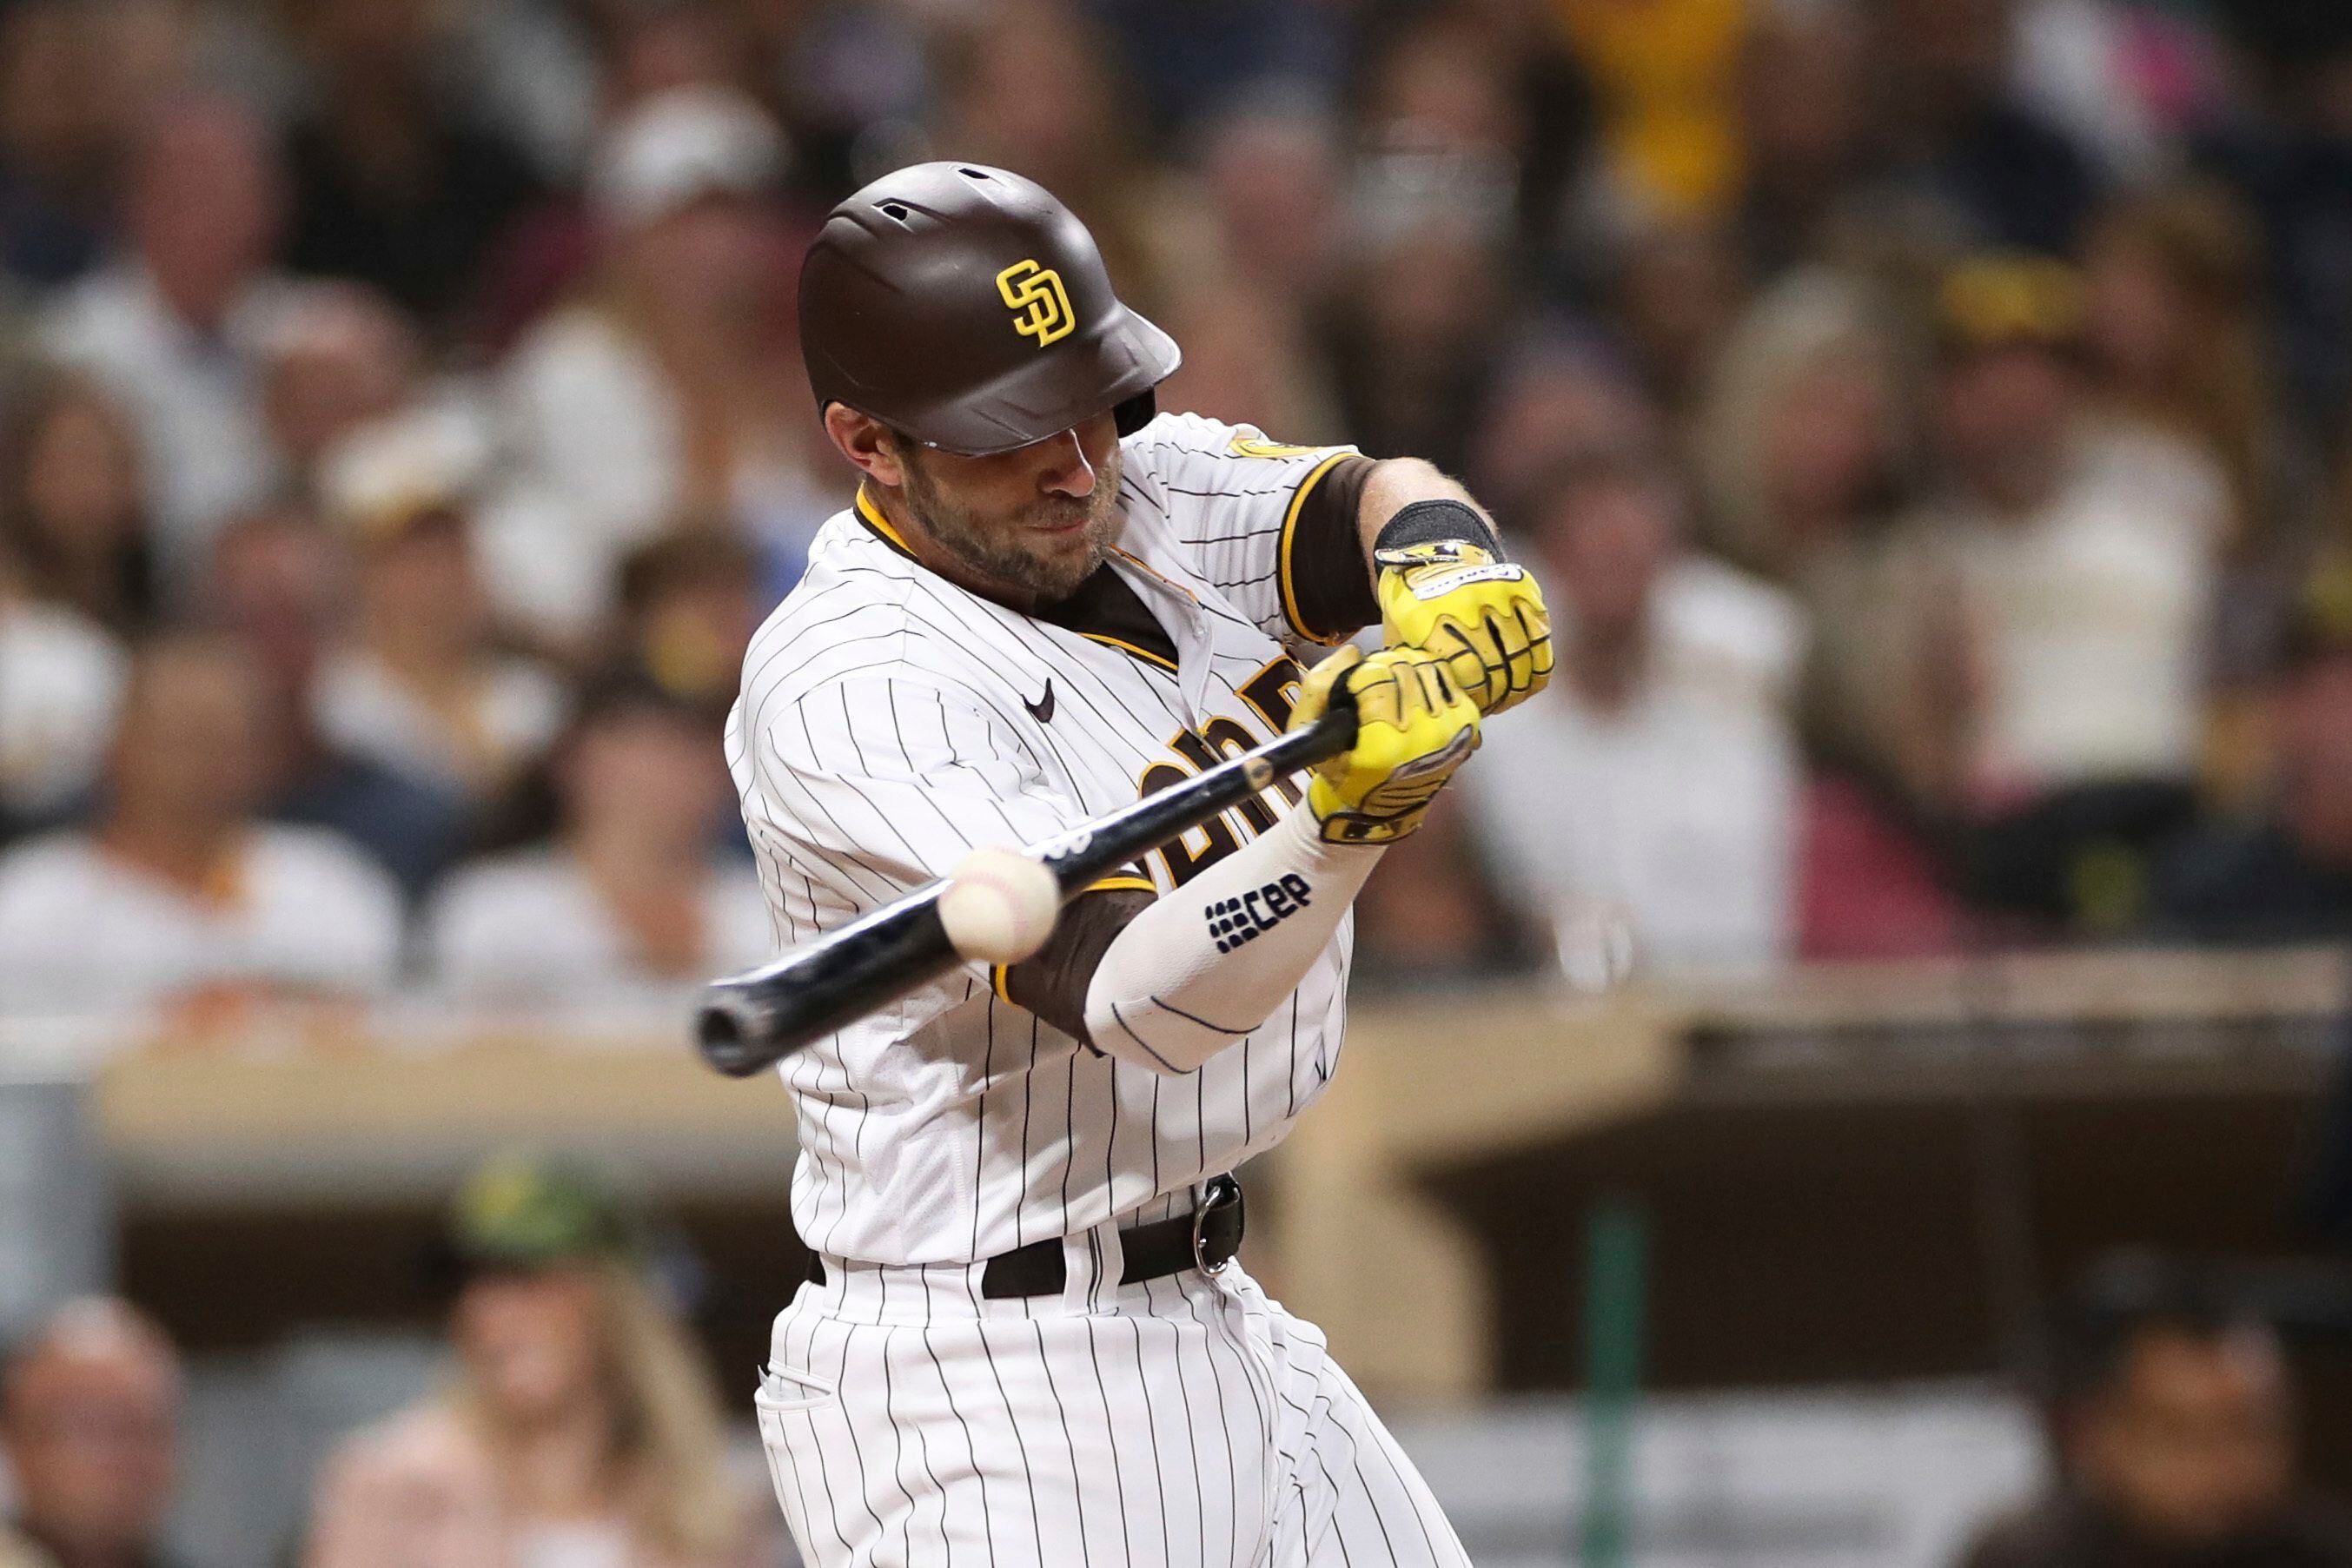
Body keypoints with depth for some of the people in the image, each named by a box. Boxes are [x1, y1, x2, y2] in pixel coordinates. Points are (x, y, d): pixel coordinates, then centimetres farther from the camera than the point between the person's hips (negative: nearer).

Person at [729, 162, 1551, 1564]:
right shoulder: (850, 690, -21)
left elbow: (1381, 502, -8)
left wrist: (1444, 569, -31)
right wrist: (1349, 816, -45)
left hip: (1215, 1328, 9)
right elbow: (1137, 1003, -30)